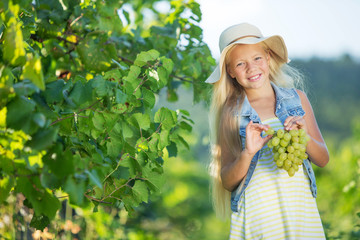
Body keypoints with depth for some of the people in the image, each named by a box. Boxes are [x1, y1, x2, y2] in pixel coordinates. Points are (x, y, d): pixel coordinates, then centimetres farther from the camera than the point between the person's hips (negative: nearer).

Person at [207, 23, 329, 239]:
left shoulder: (297, 99, 3)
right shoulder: (232, 114, -3)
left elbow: (323, 160, 7)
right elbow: (227, 182, -3)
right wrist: (247, 154, -19)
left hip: (300, 209, 2)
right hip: (257, 219, -2)